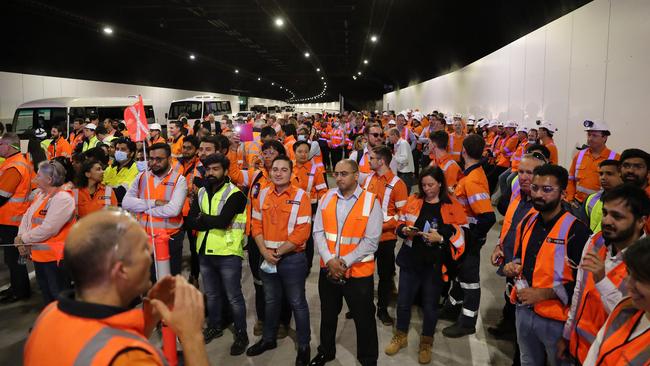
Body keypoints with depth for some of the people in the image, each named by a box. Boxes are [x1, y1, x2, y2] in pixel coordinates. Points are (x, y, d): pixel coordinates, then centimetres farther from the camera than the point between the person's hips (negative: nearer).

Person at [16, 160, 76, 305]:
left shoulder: (63, 199, -22)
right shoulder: (40, 194, 9)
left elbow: (47, 229, -26)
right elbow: (27, 216, 10)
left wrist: (23, 239, -12)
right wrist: (22, 239, -7)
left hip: (55, 256, -9)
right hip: (39, 254, 9)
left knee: (58, 295, 4)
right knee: (45, 291, 22)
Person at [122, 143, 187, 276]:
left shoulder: (179, 180, -7)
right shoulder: (141, 177, 7)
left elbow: (173, 210, -21)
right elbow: (126, 203, -4)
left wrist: (143, 208, -10)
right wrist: (154, 203, -15)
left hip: (170, 240, -4)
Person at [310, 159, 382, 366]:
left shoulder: (371, 201, -11)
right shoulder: (326, 198, 1)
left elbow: (371, 241, -15)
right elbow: (318, 232, -1)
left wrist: (344, 262, -18)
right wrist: (329, 260, -15)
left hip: (359, 272, -4)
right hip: (328, 270, 4)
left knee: (364, 319, 11)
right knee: (328, 315, 22)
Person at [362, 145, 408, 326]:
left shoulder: (396, 184, -12)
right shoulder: (369, 178, 4)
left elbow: (403, 212, -12)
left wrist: (383, 226, -20)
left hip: (385, 237, -5)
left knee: (385, 275, 11)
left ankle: (383, 309, 27)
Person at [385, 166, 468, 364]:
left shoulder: (452, 206, -6)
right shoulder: (413, 201, 2)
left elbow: (460, 237, -7)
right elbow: (400, 223, 11)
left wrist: (441, 238, -22)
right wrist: (405, 230, -11)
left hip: (435, 265, -2)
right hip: (410, 260, 3)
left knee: (430, 305, 11)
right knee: (403, 301, 10)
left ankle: (426, 343, 33)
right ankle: (401, 337, 35)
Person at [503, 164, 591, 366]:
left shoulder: (576, 230, -19)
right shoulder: (527, 222, 3)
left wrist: (543, 293, -21)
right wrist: (514, 266, -2)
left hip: (556, 319, -6)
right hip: (524, 311, 6)